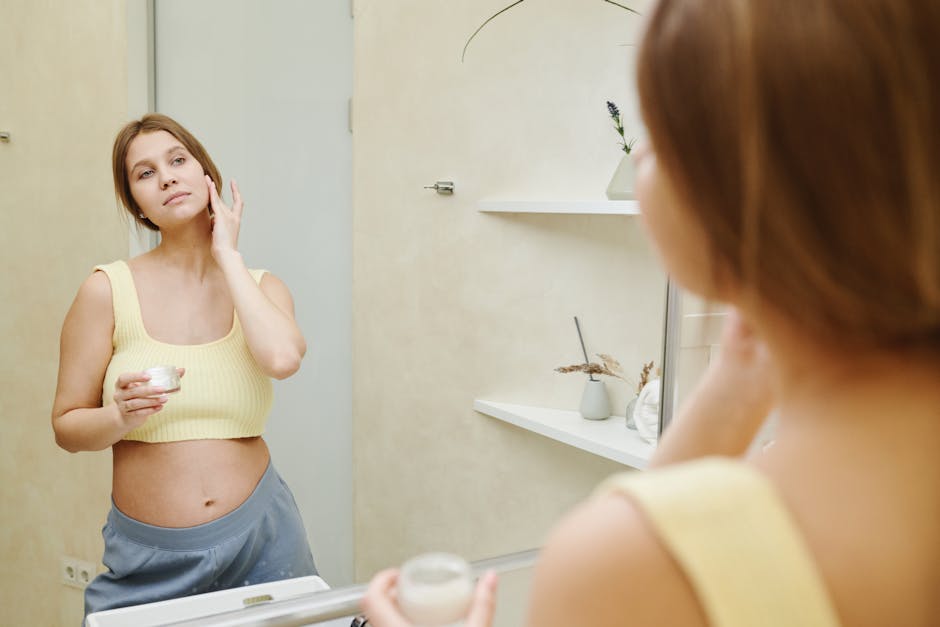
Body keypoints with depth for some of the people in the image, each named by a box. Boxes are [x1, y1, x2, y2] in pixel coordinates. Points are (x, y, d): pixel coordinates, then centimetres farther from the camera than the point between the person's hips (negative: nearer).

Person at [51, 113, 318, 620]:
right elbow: (67, 426, 1)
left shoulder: (260, 287, 1)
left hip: (259, 537, 2)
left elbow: (282, 357, -22)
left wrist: (226, 253, -12)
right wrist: (121, 416, -21)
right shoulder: (108, 290, -5)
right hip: (148, 556, -1)